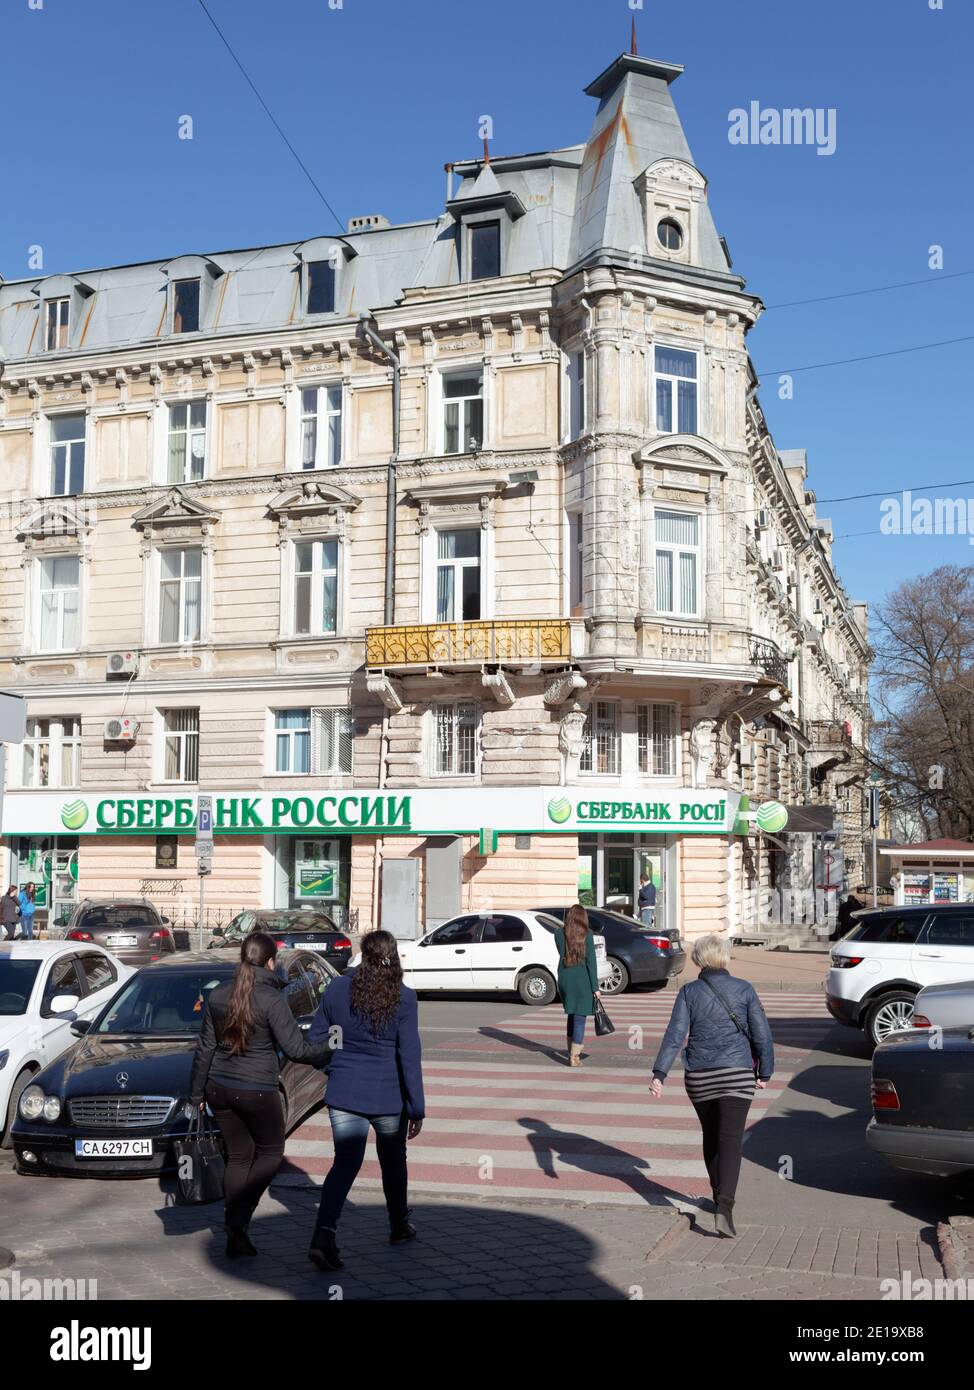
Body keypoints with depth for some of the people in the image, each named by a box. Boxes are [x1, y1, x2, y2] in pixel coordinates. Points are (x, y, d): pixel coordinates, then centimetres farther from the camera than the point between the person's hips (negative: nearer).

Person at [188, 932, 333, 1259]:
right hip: (256, 1091, -6)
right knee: (271, 1152, 14)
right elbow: (295, 1048, -16)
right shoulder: (271, 999, -16)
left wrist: (196, 1095, 14)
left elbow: (204, 1049, 6)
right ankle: (238, 1221, 0)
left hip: (219, 1088, 6)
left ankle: (235, 1235, 19)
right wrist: (331, 1055, 0)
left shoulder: (218, 995, 2)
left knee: (237, 1157, 17)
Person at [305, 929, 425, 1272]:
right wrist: (417, 1108, -8)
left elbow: (314, 1039, 4)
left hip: (344, 1094, 1)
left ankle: (324, 1232, -15)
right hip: (388, 1097, -1)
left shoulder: (338, 989, -4)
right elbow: (409, 1057, -13)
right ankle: (399, 1225, 36)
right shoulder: (403, 998, -12)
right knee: (393, 1160, 19)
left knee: (345, 1162, 4)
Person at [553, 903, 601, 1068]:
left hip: (564, 980, 4)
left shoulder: (559, 934, 0)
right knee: (580, 1018, 1)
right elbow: (591, 962, -9)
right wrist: (595, 988, -6)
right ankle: (574, 1057, -2)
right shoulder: (586, 935, -8)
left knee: (572, 1016, 19)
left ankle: (572, 1052, 26)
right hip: (582, 981, -4)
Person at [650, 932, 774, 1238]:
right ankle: (724, 1208, -20)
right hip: (737, 1075, -2)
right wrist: (765, 1072, 11)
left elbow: (675, 1034, -8)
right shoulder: (744, 990, -1)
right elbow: (762, 1035, 0)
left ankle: (719, 1197, 33)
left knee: (711, 1137, 20)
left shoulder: (689, 992, 0)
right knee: (730, 1140, -6)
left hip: (699, 1077, 2)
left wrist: (659, 1073, -11)